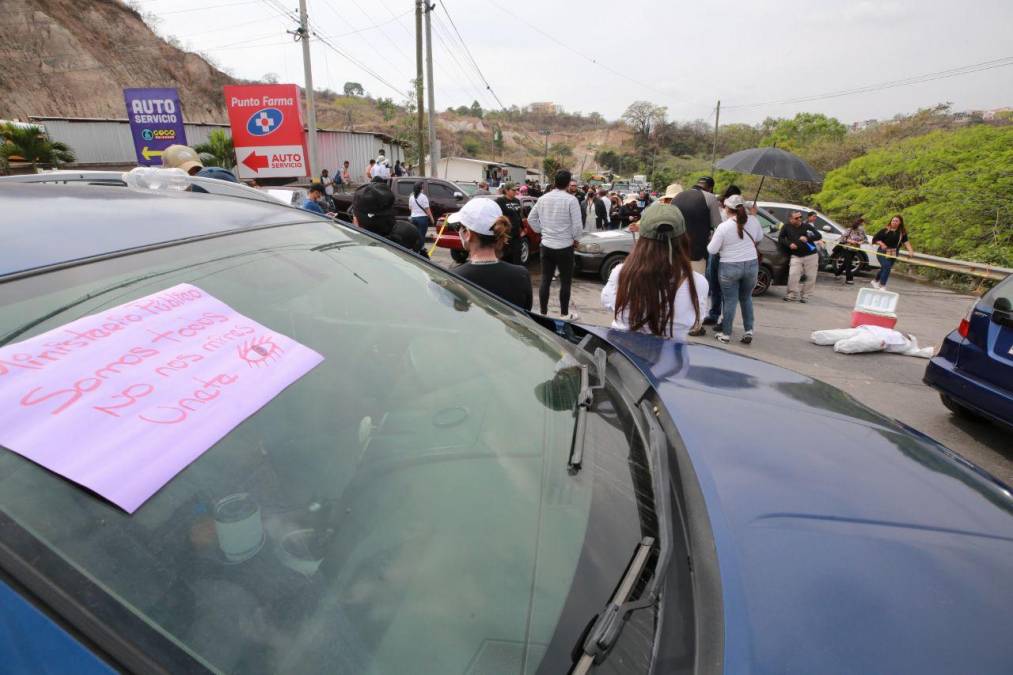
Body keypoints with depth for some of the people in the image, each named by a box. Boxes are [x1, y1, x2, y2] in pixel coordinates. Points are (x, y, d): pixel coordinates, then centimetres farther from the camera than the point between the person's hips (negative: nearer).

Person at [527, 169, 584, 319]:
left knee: (545, 280, 8)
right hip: (565, 246, -5)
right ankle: (564, 314, 14)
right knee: (565, 281, 6)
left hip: (546, 245, 5)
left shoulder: (543, 198, 5)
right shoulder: (570, 199, -12)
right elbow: (577, 224, -14)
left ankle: (543, 313, 13)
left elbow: (531, 219, 12)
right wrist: (576, 238, 2)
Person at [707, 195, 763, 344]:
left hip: (729, 267, -4)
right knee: (746, 298, 18)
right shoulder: (753, 220, -2)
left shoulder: (723, 227, -15)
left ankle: (726, 334, 12)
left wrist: (711, 241, 9)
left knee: (729, 301, 5)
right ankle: (748, 331, 17)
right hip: (751, 265, 4)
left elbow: (712, 250, -10)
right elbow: (759, 237, 15)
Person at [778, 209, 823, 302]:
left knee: (811, 277, 1)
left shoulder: (806, 226, 0)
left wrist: (807, 238, -20)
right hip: (796, 256, 0)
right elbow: (780, 238, 5)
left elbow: (819, 236, -3)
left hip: (811, 255, 1)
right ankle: (791, 294, 2)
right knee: (793, 275, -13)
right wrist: (789, 244, -12)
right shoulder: (786, 227, 0)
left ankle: (805, 295, 14)